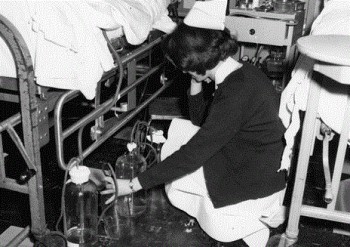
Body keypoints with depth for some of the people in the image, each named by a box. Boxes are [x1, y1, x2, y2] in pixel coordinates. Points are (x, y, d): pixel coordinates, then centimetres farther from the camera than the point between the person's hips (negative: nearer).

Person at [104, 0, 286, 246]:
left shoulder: (236, 94, -29)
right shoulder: (243, 73, 0)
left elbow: (193, 153, -26)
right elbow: (200, 122, 11)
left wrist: (134, 185, -19)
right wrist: (196, 81, -4)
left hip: (256, 185, -9)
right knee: (179, 129, 11)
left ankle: (256, 214, 6)